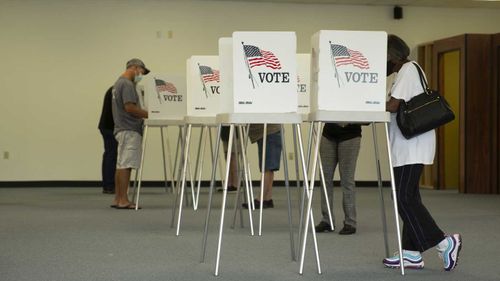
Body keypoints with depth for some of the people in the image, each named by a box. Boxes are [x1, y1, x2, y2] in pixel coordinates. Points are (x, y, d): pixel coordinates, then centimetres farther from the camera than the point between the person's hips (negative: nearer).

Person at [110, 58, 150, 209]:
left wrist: (145, 114, 17)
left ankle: (118, 199, 14)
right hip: (129, 130, -11)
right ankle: (123, 200, -10)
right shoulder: (127, 84, -13)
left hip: (123, 129, 11)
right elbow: (130, 107, -21)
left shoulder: (119, 83, 20)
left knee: (121, 165, 11)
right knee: (125, 165, -10)